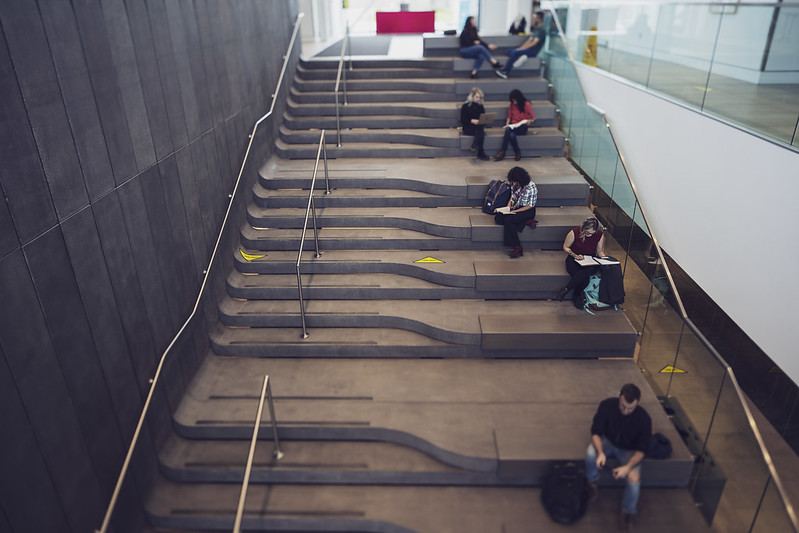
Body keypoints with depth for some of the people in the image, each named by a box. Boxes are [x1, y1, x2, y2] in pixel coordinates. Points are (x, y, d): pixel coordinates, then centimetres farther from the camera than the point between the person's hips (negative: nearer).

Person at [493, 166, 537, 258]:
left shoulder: (531, 188, -19)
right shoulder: (514, 184, 1)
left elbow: (530, 205, -15)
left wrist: (515, 211, -20)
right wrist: (508, 206, -4)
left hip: (527, 211, -7)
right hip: (515, 207, 7)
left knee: (508, 220, -32)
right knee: (497, 218, -16)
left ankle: (518, 248, -24)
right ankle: (526, 222, -16)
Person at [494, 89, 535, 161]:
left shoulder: (527, 105, -3)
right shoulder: (511, 105, 8)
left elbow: (533, 117, 0)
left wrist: (530, 121, -23)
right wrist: (507, 124, -3)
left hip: (522, 127, -3)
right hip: (513, 125, 3)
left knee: (508, 130, -35)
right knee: (511, 134, -36)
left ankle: (502, 152, -29)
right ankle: (517, 152, -25)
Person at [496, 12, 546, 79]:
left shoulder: (542, 30, -10)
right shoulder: (535, 28, 19)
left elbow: (534, 43, -19)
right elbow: (529, 40, 16)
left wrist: (521, 48, -20)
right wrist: (520, 48, 1)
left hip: (533, 51, -9)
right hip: (529, 48, 9)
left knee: (515, 52, -27)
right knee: (510, 51, -1)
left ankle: (505, 72, -27)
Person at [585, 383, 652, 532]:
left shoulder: (644, 418, -25)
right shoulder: (607, 405, -24)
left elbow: (641, 449, -17)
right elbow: (596, 431, -18)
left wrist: (628, 467, -32)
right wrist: (600, 452, -36)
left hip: (629, 450, -1)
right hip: (607, 441, 1)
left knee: (634, 479, -27)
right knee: (590, 454, -31)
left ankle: (628, 512, 4)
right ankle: (593, 483, 1)